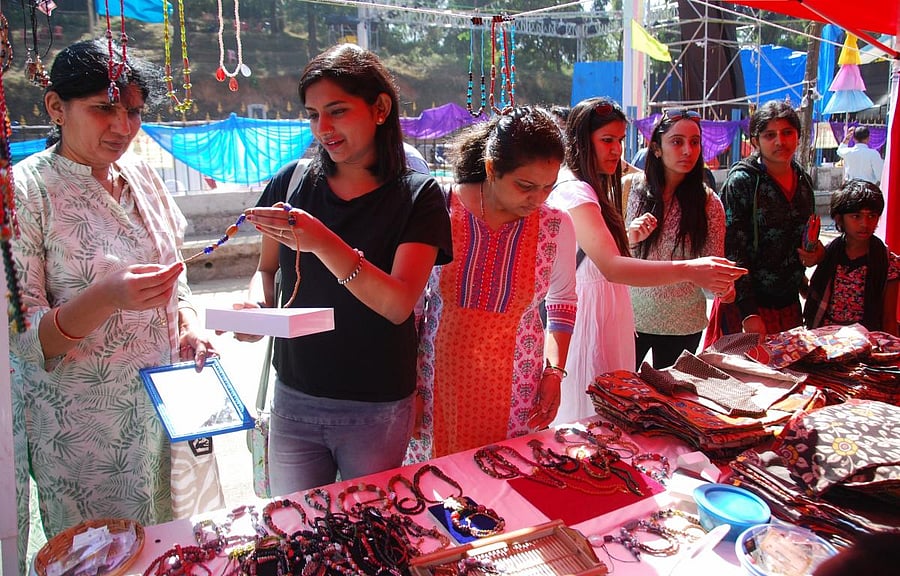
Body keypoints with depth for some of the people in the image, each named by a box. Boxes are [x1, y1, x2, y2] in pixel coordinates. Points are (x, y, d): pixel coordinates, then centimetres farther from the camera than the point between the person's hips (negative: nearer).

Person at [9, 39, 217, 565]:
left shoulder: (142, 175, 2)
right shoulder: (25, 191, -14)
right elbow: (24, 342, -15)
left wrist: (189, 324, -4)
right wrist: (105, 298, -32)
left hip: (161, 406, 5)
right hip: (80, 426, -5)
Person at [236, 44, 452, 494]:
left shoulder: (418, 195, -9)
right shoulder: (291, 183, -1)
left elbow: (398, 305, -19)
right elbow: (266, 269, 11)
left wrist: (323, 243, -31)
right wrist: (256, 303, -11)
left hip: (377, 411, -2)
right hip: (293, 401, 3)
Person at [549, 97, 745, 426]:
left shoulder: (593, 188, 14)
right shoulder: (574, 192, -21)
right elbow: (611, 267, -36)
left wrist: (630, 234, 8)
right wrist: (688, 270, -43)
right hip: (588, 319, -10)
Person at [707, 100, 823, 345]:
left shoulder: (803, 180, 8)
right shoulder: (742, 180, -11)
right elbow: (732, 252, -15)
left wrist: (816, 252, 0)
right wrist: (748, 313, -21)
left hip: (789, 304, 6)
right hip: (745, 306, -6)